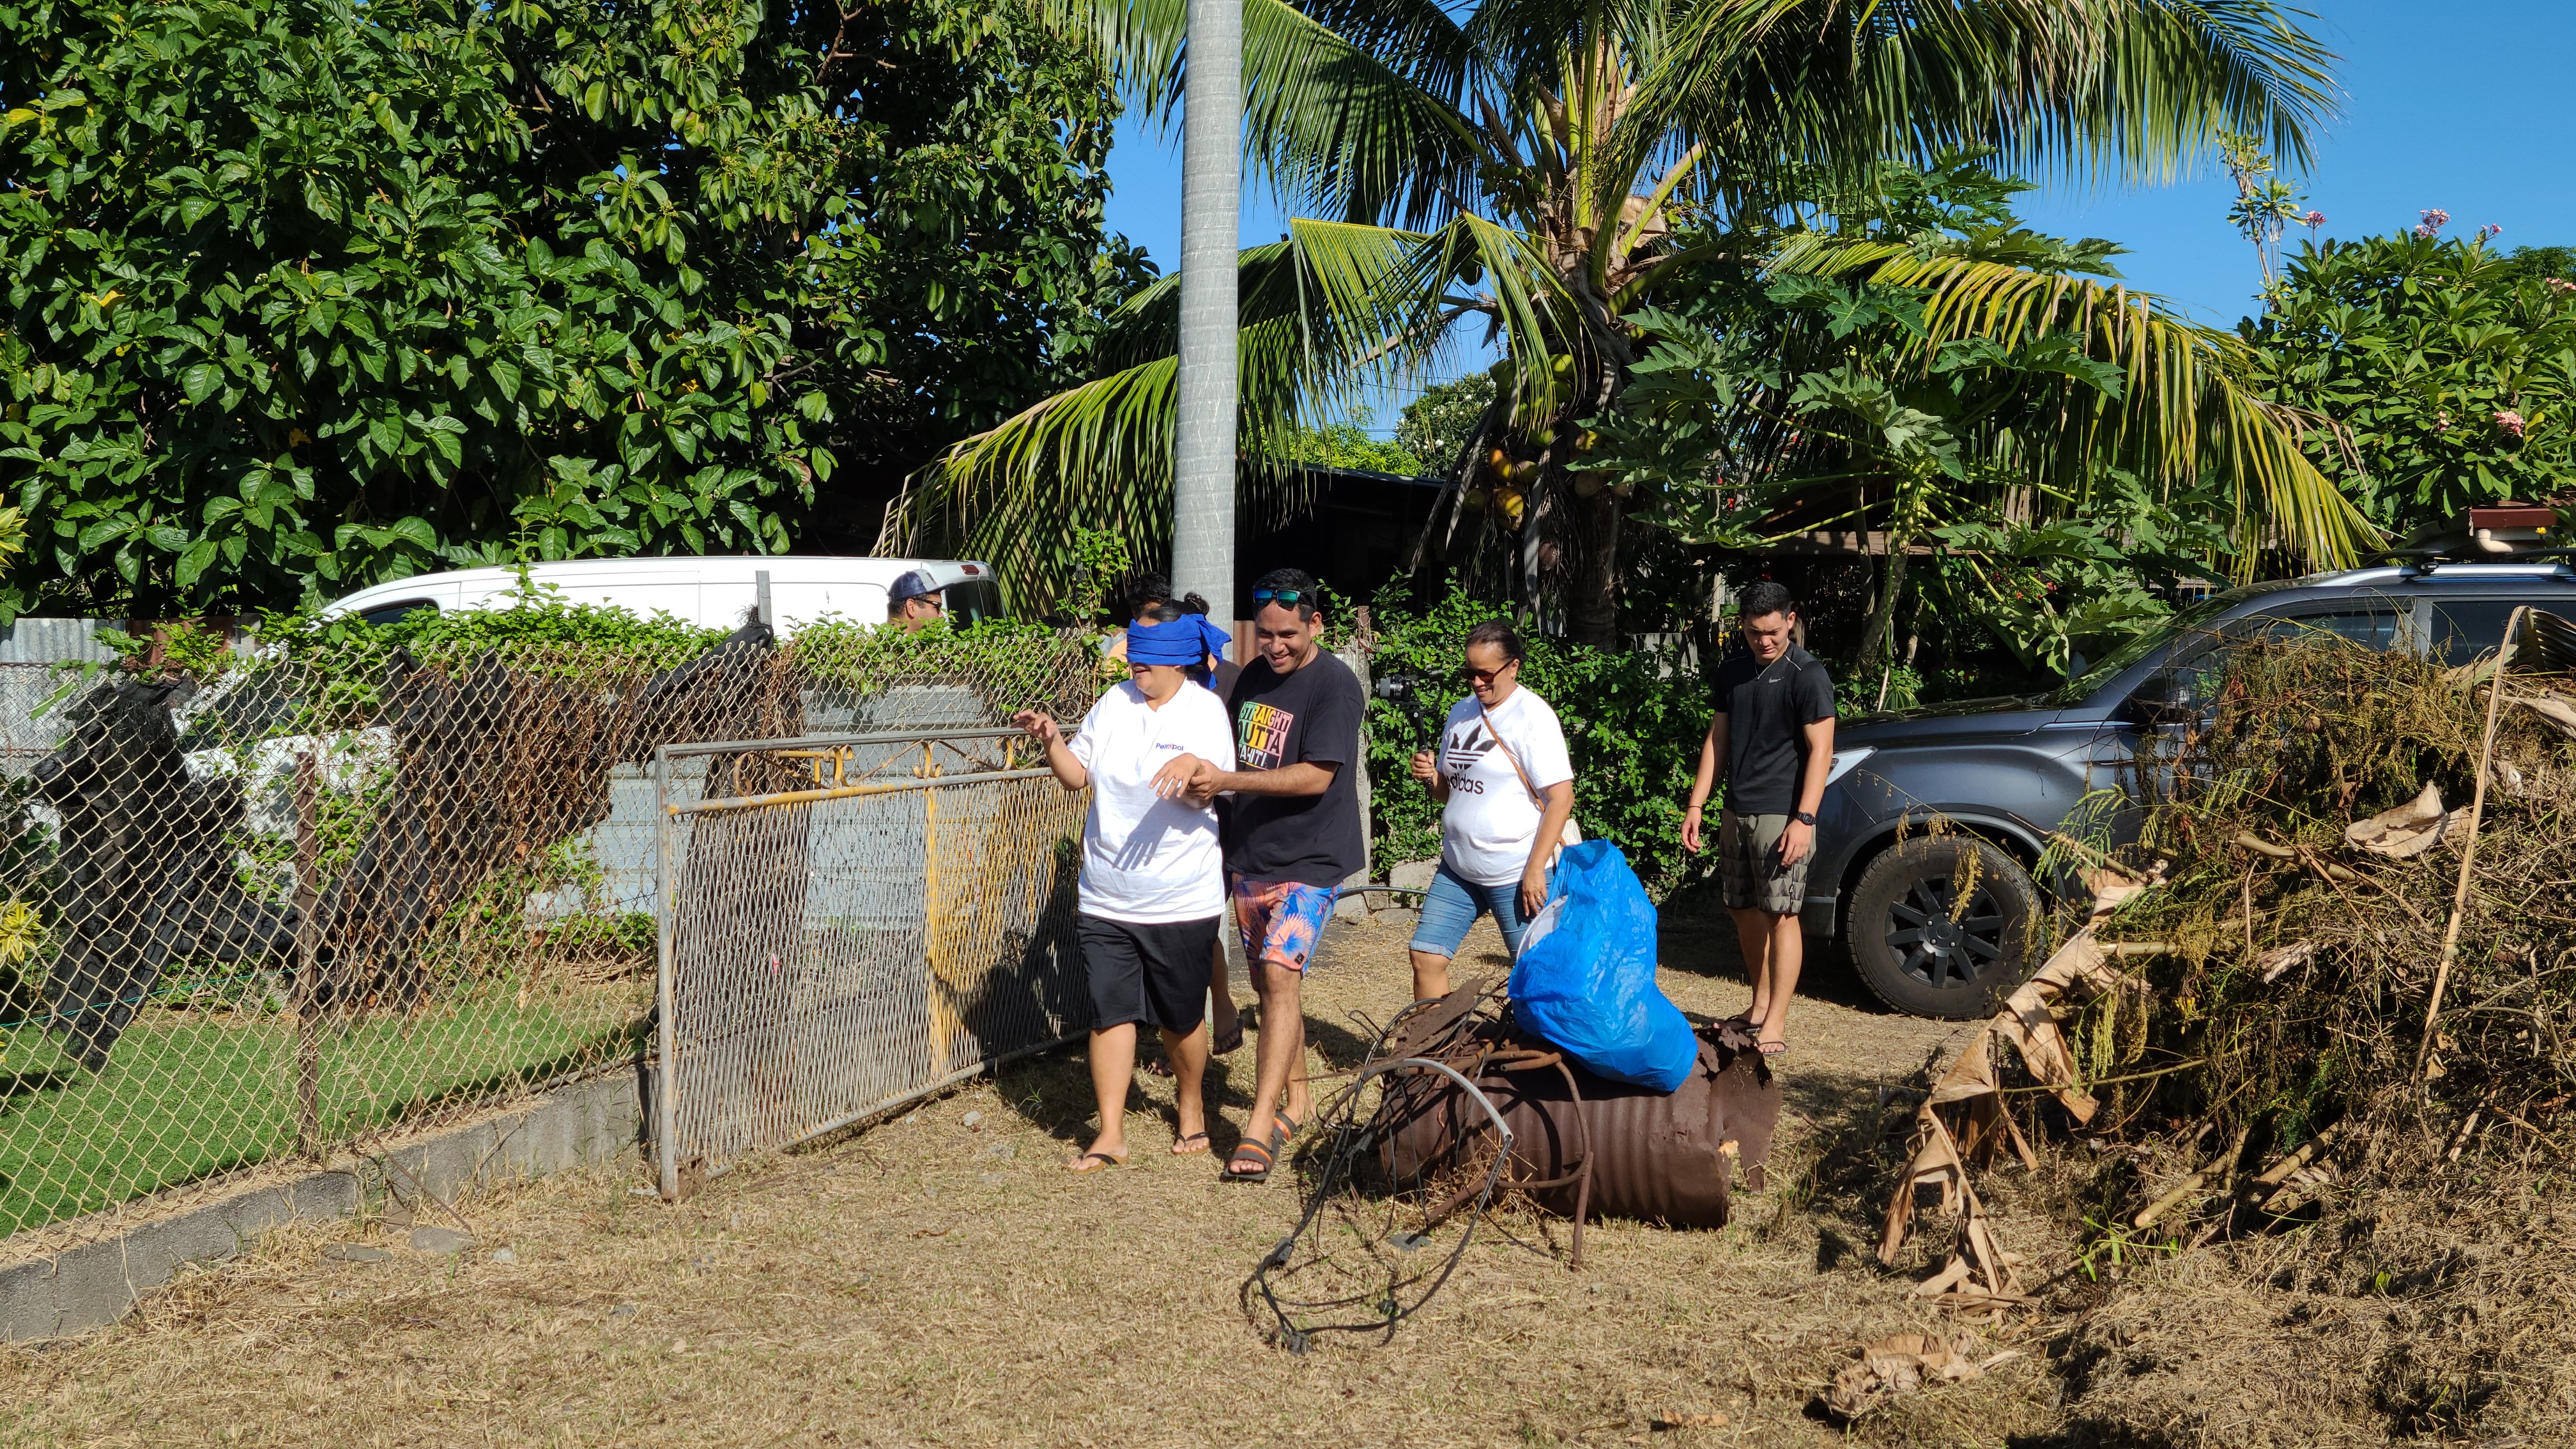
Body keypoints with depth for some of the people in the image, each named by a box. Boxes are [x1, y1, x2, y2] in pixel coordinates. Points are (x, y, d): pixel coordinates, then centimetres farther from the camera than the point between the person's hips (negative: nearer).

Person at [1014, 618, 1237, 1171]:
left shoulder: (1204, 710, -7)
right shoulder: (1114, 703, 5)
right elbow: (1077, 775, 9)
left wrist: (1193, 768, -36)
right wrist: (1051, 740, -8)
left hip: (1180, 901, -3)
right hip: (1105, 898, 3)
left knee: (1181, 1018, 11)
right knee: (1110, 1015, 1)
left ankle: (1191, 1106, 35)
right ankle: (1110, 1134, 8)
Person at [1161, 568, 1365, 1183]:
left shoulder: (1335, 684, -14)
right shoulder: (1254, 676, 9)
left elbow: (1315, 776, -22)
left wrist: (1227, 780, -27)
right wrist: (1202, 770, 0)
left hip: (1309, 861, -7)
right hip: (1251, 857, 7)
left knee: (1280, 974, -18)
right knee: (1268, 982, 14)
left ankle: (1259, 1128, -19)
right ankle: (1296, 1099, 31)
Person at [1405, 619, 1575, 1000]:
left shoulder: (1533, 717, -10)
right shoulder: (1461, 713, 11)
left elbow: (1561, 798, -15)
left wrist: (1535, 869, -19)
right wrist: (1431, 776, -3)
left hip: (1515, 875, -7)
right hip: (1457, 869, 7)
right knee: (1426, 956, 3)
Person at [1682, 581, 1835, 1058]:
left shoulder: (1806, 676, -10)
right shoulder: (1732, 671, 10)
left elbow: (1820, 750, -13)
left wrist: (1804, 819, -20)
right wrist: (1696, 805, 9)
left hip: (1781, 814, -7)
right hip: (1736, 812, 7)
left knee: (1781, 915, -5)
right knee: (1744, 910, 13)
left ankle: (1776, 1024, -1)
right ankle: (1759, 1005, 27)